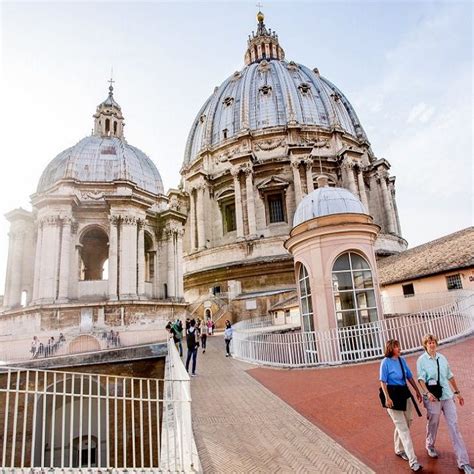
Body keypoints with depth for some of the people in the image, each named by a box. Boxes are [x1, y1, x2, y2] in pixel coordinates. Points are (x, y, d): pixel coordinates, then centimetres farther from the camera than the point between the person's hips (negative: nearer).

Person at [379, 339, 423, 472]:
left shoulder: (402, 360, 3)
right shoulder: (386, 362, -14)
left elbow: (410, 377, 12)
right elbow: (383, 382, -13)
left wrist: (417, 391, 13)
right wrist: (387, 398, -18)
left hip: (405, 393, 7)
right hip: (393, 395, -6)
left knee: (404, 425, 18)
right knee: (403, 428, -3)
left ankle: (399, 450, 38)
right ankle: (413, 461, 1)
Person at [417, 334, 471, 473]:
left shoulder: (442, 358, 5)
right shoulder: (421, 360, -8)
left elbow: (450, 376, 13)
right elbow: (421, 379, -13)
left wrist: (457, 392, 15)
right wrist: (427, 393, -27)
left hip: (447, 396, 3)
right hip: (433, 397, -3)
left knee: (454, 426, 2)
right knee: (433, 424, 12)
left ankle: (463, 462, 8)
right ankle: (430, 446, 40)